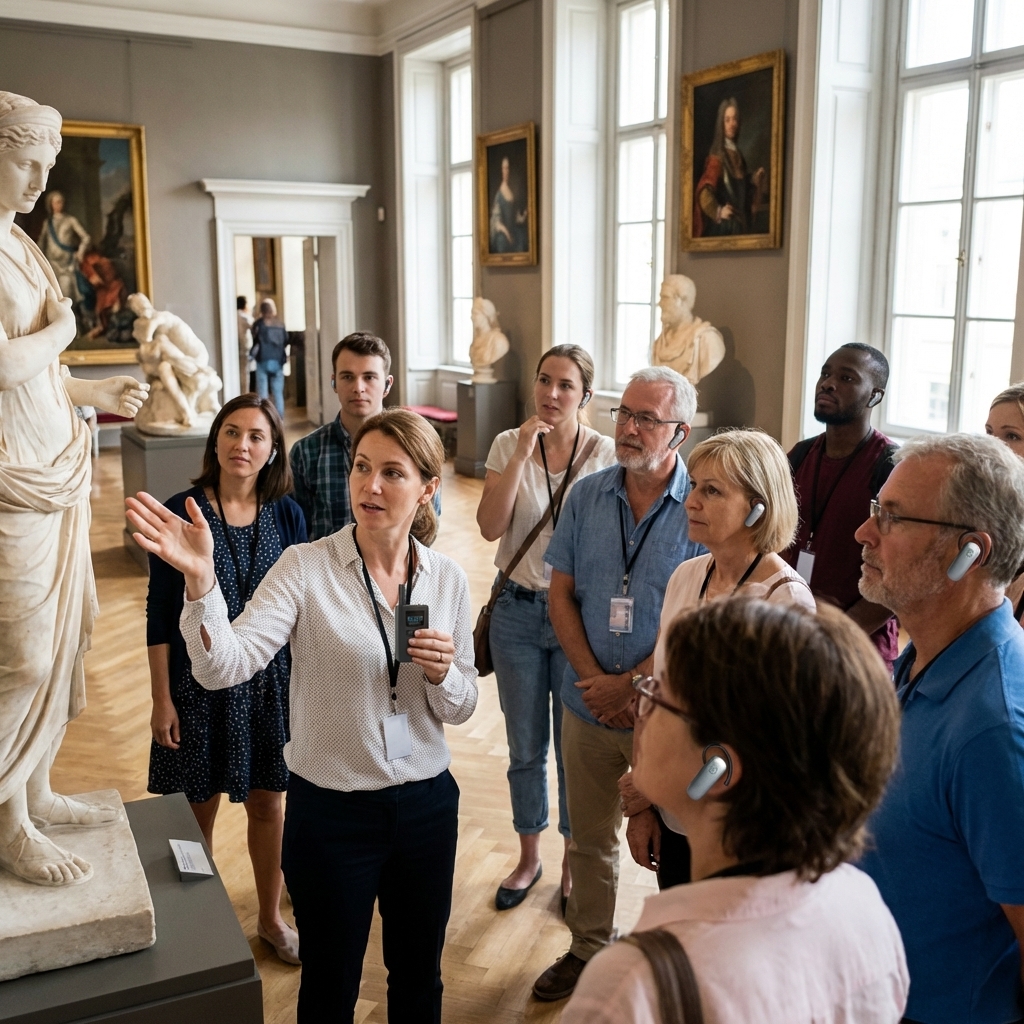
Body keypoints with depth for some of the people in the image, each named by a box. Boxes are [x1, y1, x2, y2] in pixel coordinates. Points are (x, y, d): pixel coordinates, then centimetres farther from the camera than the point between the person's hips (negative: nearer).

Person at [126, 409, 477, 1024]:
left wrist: (443, 673, -18)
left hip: (427, 805, 3)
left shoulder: (447, 579, -3)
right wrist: (200, 580, -42)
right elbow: (225, 666, -26)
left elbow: (459, 710, 3)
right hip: (331, 809, -3)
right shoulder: (306, 568, -13)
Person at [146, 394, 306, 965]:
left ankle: (271, 918, 35)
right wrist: (162, 698, -7)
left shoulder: (287, 515, -3)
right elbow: (161, 615, -7)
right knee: (199, 811, 11)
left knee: (268, 805, 15)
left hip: (271, 681, 2)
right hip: (200, 682, -2)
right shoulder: (180, 513, -11)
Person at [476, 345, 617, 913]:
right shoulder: (508, 445, -2)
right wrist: (523, 453, -18)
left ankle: (571, 865, 31)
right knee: (525, 747, 14)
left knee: (574, 747, 9)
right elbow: (490, 526, -13)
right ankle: (528, 858, 35)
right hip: (518, 612, 2)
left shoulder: (606, 454, -7)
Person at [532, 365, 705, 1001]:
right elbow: (561, 593, 3)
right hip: (590, 702, 4)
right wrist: (594, 678, -7)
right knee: (589, 839, 19)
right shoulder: (587, 496, 1)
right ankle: (588, 949, 39)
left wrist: (631, 685, -14)